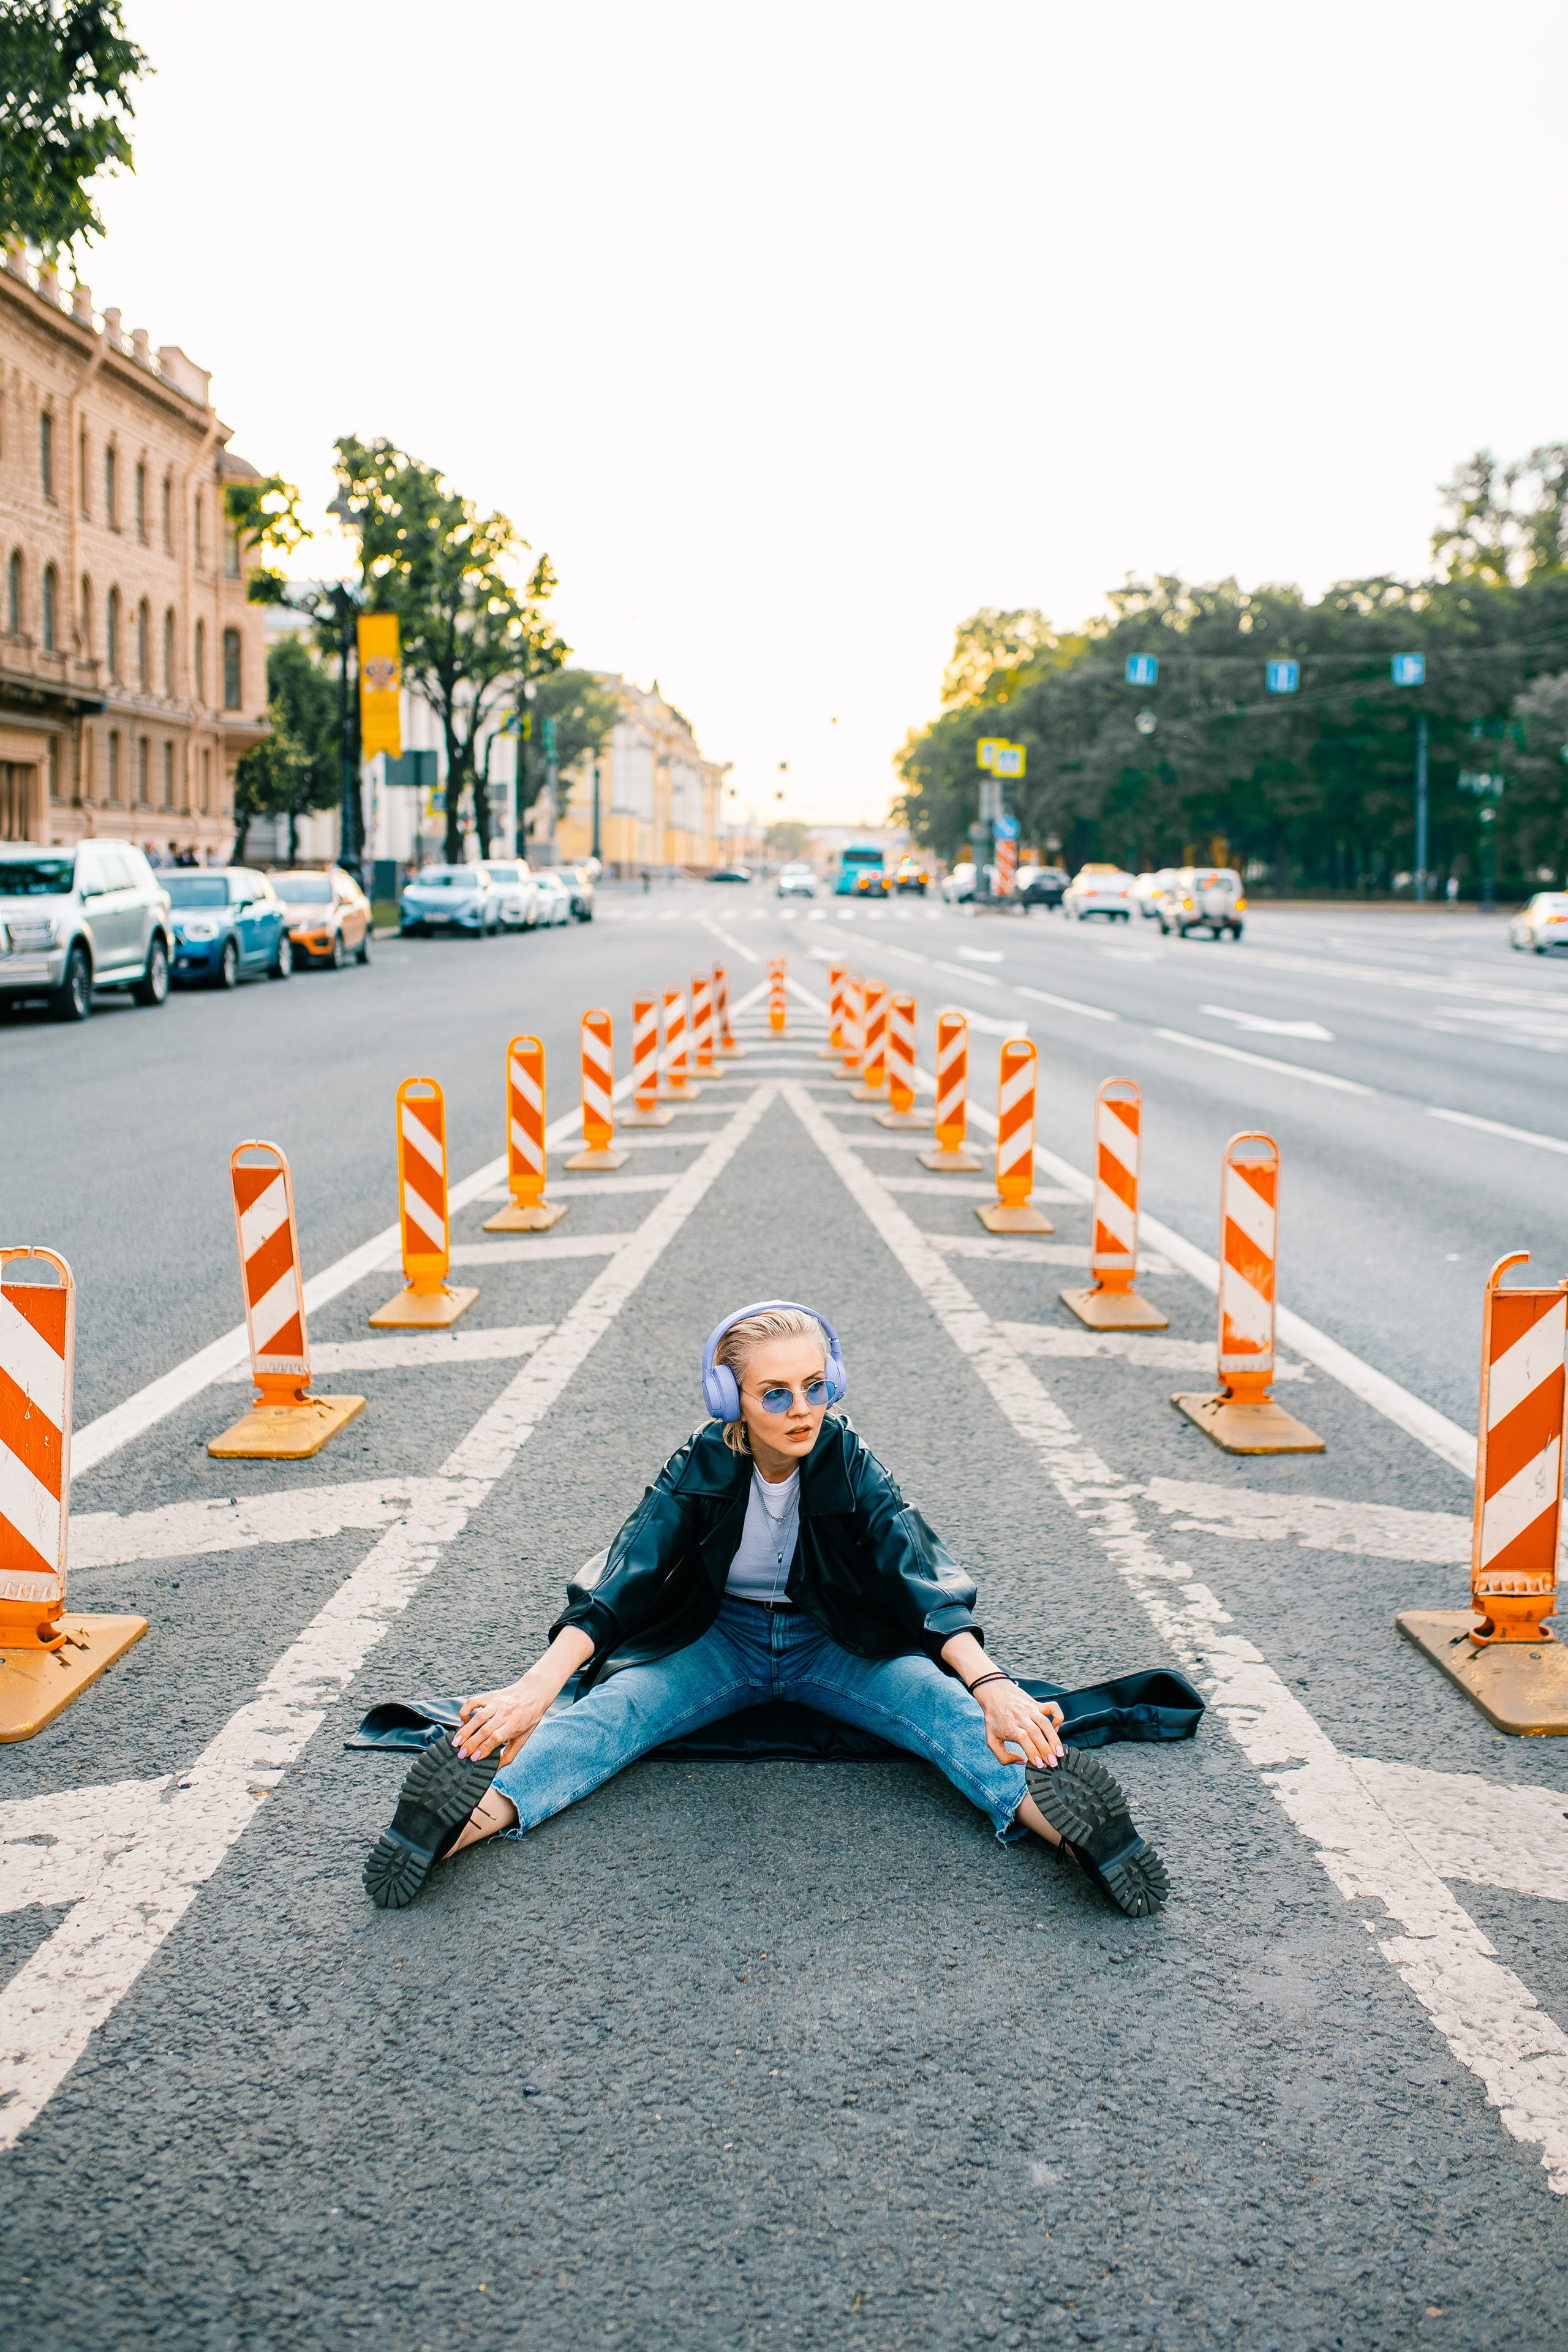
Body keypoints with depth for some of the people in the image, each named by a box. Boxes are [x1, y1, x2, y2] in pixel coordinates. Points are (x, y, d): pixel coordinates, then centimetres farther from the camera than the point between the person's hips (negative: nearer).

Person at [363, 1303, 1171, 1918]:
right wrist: (539, 1683, -45)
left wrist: (989, 1682, -46)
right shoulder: (699, 1472, -16)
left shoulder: (850, 1466, -15)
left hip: (833, 1643, 0)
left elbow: (924, 1574, -27)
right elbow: (620, 1578, -27)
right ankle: (472, 1815, -52)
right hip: (718, 1639, 0)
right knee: (611, 1709, -28)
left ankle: (1054, 1813, -54)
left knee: (945, 1704, -28)